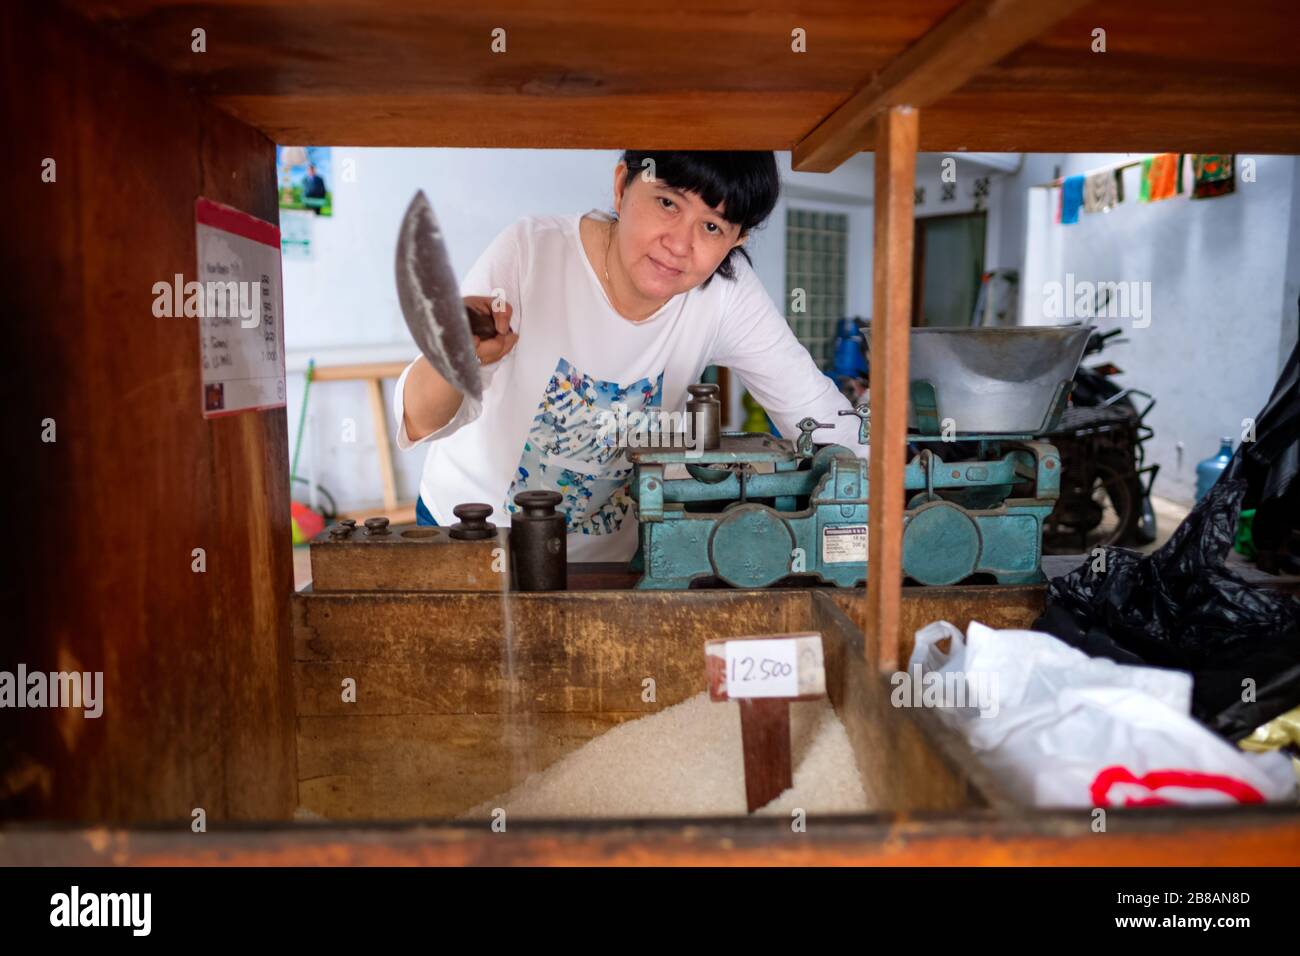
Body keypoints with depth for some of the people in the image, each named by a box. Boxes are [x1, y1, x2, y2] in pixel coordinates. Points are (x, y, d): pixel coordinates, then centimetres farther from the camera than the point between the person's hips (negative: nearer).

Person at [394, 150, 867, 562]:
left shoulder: (727, 292, -17)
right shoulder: (532, 252, -24)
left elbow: (822, 415, -8)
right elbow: (419, 423, -25)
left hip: (611, 552, 3)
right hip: (470, 531, -2)